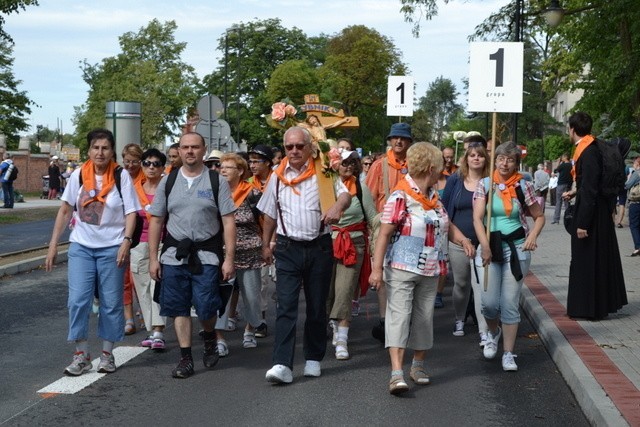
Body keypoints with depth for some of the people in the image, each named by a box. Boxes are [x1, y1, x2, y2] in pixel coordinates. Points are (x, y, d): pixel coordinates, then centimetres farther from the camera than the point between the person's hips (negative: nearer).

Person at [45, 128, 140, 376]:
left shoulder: (121, 176, -5)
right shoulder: (78, 176, 2)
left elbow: (131, 212, -5)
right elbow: (65, 211, 8)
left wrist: (126, 241, -18)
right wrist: (53, 244, 5)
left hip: (111, 248, -1)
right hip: (81, 247, 2)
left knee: (111, 303, 5)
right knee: (78, 300, -5)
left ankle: (107, 354, 18)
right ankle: (81, 356, 6)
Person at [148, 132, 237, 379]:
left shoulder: (217, 182, 0)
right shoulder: (168, 182, 7)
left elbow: (228, 222, -2)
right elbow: (156, 221, 9)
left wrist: (229, 258, -8)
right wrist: (153, 258, 4)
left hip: (206, 254, -2)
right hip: (174, 254, 3)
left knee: (205, 308, -7)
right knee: (179, 308, 5)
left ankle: (209, 337, 26)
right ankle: (185, 358, 16)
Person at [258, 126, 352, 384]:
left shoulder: (323, 173, 1)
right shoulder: (278, 178, 9)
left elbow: (345, 194, -14)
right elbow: (270, 215, 17)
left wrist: (337, 206, -36)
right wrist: (265, 245, 15)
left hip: (319, 247, -1)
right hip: (288, 249, 1)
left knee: (317, 306, 9)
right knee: (285, 305, -10)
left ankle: (313, 359, 23)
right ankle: (282, 364, -15)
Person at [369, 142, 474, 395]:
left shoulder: (434, 195, 9)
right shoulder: (401, 196, -15)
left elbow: (446, 224, 21)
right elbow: (384, 234, -17)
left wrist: (463, 240, 1)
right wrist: (377, 268, -21)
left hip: (430, 270, 8)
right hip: (402, 269, -8)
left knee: (424, 317, 13)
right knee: (399, 314, -11)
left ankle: (419, 365, 27)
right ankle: (396, 372, -15)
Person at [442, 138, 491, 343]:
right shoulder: (455, 180, 3)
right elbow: (444, 207, 9)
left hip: (482, 244, -2)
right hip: (457, 242, 2)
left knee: (480, 285, -9)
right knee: (461, 283, 15)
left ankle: (484, 331, -7)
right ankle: (459, 320, 35)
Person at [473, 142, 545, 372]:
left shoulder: (524, 186, 2)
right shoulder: (484, 184, 1)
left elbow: (539, 216, 12)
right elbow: (477, 218, -7)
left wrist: (533, 235, -8)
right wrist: (484, 245, -20)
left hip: (516, 248, 0)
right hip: (489, 247, 0)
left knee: (510, 303, 0)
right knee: (489, 301, -6)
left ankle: (508, 353, 11)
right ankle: (493, 332, 28)